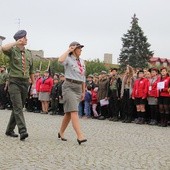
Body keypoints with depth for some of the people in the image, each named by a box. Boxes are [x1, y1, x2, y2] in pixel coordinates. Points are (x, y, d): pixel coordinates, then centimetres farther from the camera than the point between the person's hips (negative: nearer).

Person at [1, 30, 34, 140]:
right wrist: (16, 43, -22)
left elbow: (31, 71, 18)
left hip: (25, 82, 6)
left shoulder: (29, 53, 13)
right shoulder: (13, 50, -3)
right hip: (14, 82, -6)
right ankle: (23, 131, -21)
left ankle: (10, 130, 22)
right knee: (18, 107, -14)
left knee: (19, 107, 10)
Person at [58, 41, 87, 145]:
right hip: (69, 86, -7)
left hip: (79, 87, 7)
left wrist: (83, 91, 20)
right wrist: (68, 50, -15)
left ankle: (61, 133, 25)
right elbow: (60, 60, -29)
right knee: (74, 111, -15)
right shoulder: (68, 59, -4)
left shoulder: (82, 61, 16)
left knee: (69, 112, 12)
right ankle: (80, 136, -23)